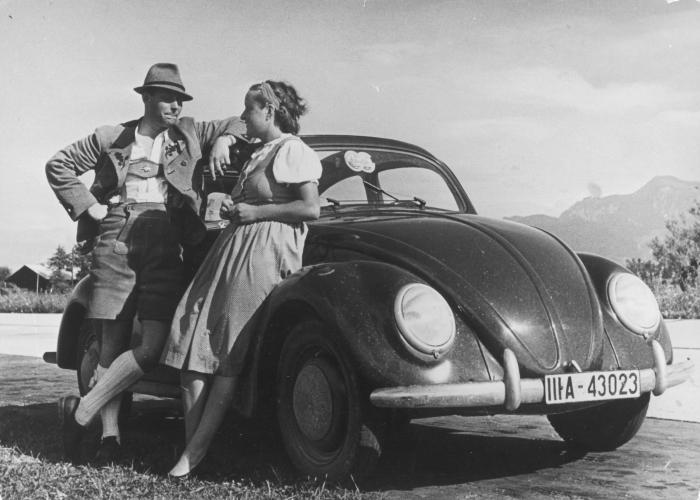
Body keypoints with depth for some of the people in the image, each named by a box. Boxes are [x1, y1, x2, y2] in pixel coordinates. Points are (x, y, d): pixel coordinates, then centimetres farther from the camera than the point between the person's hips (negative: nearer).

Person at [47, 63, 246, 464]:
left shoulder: (189, 133, 17)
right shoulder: (111, 137, 13)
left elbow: (238, 124, 24)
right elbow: (58, 165, 18)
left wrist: (223, 140, 3)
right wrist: (87, 206, 6)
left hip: (165, 244, 1)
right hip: (116, 242, -1)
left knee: (152, 347, -12)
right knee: (112, 344, -2)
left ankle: (81, 412, -1)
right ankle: (110, 436, 3)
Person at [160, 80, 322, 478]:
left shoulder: (292, 150, -4)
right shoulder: (260, 154, 25)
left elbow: (311, 209, -14)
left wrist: (254, 212, -11)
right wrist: (233, 208, 11)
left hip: (265, 253, -9)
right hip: (233, 249, 9)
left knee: (229, 355, -10)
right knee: (196, 339, -3)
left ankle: (196, 450, -9)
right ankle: (192, 444, -2)